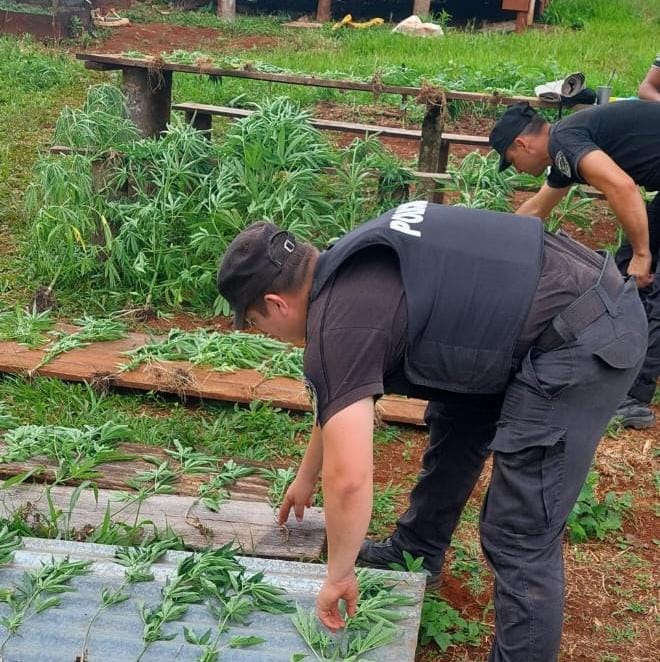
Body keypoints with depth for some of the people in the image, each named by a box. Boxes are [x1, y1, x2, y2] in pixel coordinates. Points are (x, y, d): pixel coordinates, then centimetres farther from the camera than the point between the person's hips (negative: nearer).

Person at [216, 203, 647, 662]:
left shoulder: (339, 321, -18)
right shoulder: (347, 273, 11)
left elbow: (349, 479, -22)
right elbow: (340, 400, 27)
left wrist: (338, 576, -4)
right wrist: (306, 479, 38)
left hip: (583, 342, -11)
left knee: (520, 537, -5)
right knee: (455, 426, 27)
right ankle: (415, 554, 46)